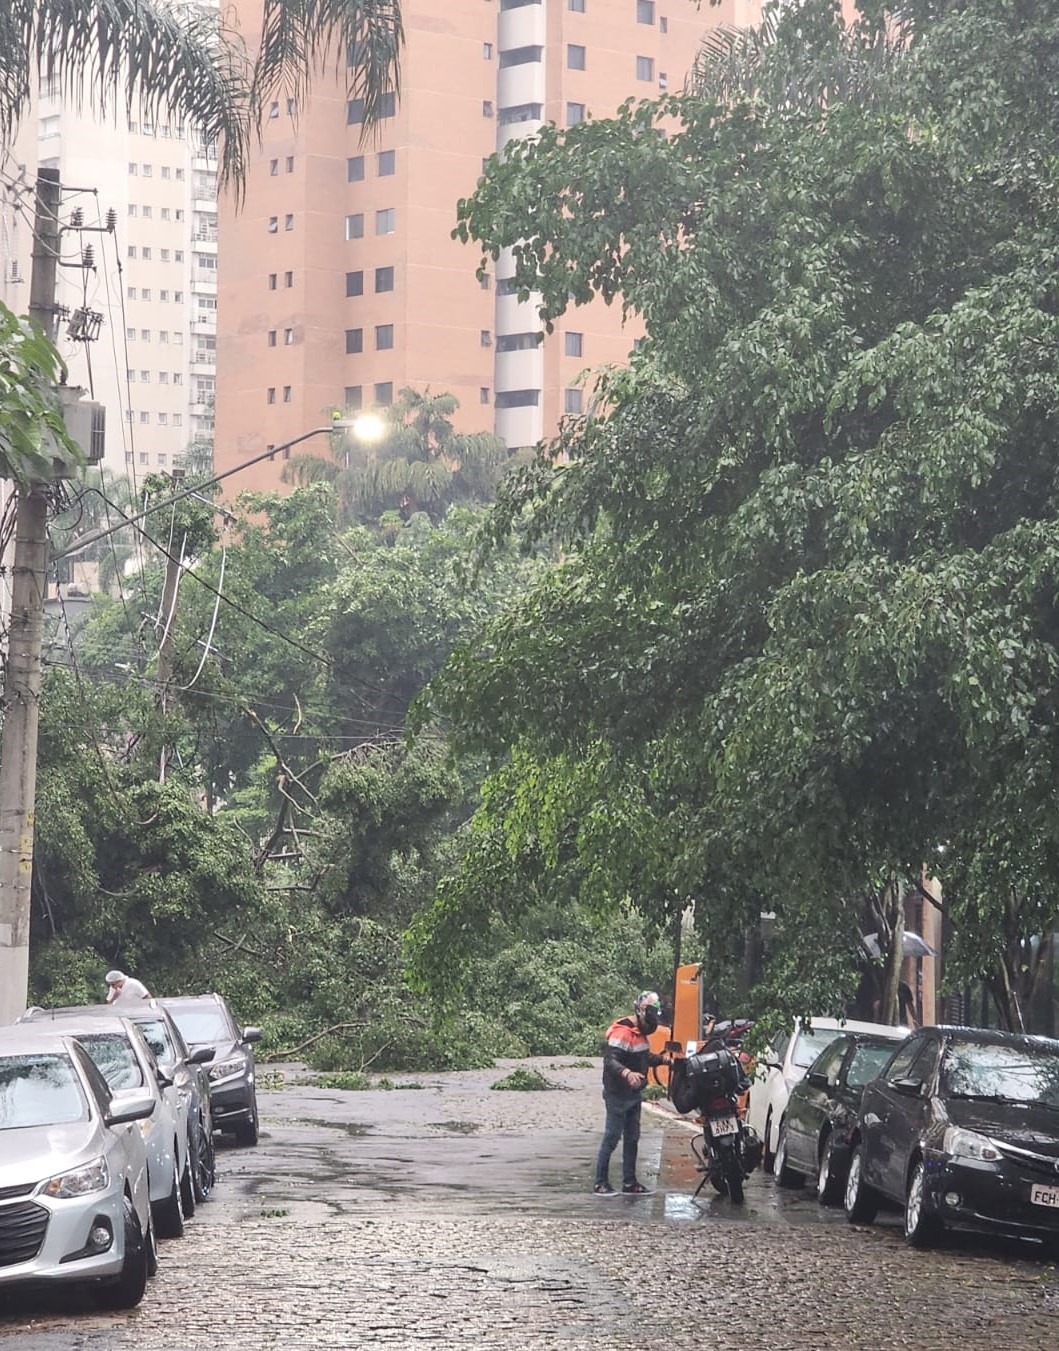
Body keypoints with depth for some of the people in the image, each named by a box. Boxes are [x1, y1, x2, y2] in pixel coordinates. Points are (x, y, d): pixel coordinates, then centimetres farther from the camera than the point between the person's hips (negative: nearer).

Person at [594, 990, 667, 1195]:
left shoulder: (640, 1033, 11)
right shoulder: (622, 1032, -20)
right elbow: (610, 1061, -30)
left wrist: (664, 1059, 13)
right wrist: (627, 1073, -46)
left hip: (634, 1094, 10)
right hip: (618, 1095, -10)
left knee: (632, 1139, 14)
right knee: (612, 1138, -6)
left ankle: (629, 1182, 22)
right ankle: (600, 1183, -2)